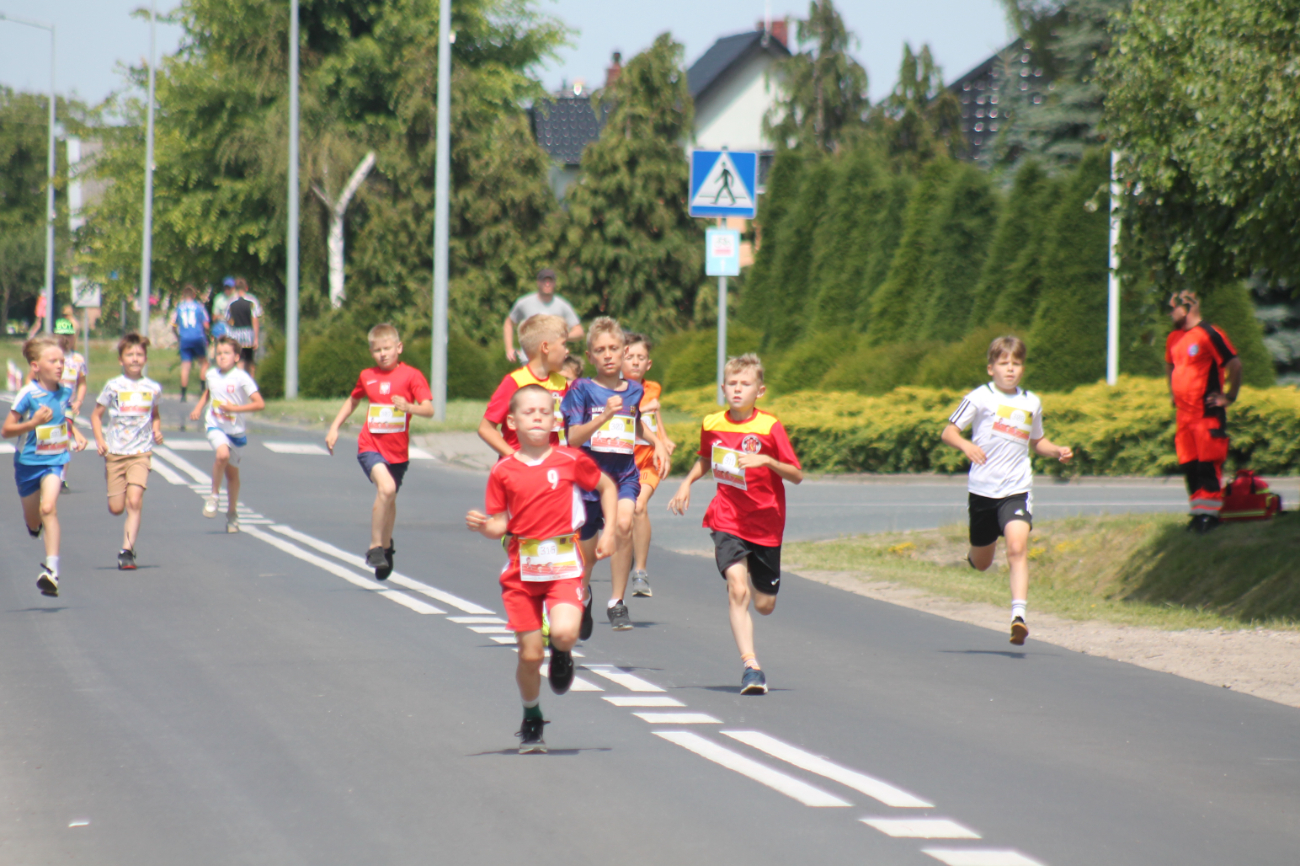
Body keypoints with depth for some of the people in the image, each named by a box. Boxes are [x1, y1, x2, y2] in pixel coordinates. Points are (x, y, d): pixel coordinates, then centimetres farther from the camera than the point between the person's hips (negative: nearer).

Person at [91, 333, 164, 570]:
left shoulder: (153, 388, 7)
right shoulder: (113, 386, 1)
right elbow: (96, 415, 9)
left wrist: (157, 431, 5)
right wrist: (99, 440, -6)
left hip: (141, 452, 0)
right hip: (115, 453, 0)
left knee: (134, 502, -16)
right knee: (116, 508, -1)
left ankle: (127, 550, -15)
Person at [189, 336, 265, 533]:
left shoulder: (241, 378, -14)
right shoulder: (211, 375, -1)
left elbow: (260, 404, -18)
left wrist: (235, 408, -24)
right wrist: (198, 407, 8)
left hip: (236, 430, -1)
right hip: (216, 426, 1)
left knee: (232, 471, 12)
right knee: (222, 454, -30)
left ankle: (232, 513, 29)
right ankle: (214, 495, -9)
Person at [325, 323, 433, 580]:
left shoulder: (411, 376, -5)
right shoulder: (367, 376, 4)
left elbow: (429, 410, -14)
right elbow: (353, 400, 24)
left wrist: (409, 407, -33)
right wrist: (334, 428, 16)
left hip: (398, 450, 1)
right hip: (371, 446, -1)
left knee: (389, 499, 18)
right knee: (386, 487, -26)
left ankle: (386, 544, 45)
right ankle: (375, 547, -16)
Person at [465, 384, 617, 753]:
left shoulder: (571, 461, -1)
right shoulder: (503, 472, 0)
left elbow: (607, 487, 15)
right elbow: (499, 524, 4)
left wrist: (609, 532, 7)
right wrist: (482, 526, -18)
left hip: (563, 564, -1)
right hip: (521, 568, 1)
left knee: (564, 633, -25)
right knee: (529, 654, 2)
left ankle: (562, 655, 14)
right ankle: (531, 721, 25)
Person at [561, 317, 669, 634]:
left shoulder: (634, 390, 8)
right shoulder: (582, 390, -4)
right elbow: (573, 437, -14)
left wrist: (656, 442, 14)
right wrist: (605, 415, -25)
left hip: (625, 473, 2)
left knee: (623, 524, -28)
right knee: (588, 551, 9)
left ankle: (616, 602, -18)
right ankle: (583, 594, 45)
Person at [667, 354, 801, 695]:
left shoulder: (770, 427, -11)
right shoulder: (712, 424, 0)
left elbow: (797, 475, -11)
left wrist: (766, 460, -27)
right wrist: (687, 482, 6)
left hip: (765, 523, -1)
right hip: (727, 521, 1)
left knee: (765, 605, 7)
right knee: (737, 589, -20)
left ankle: (756, 580, 45)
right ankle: (751, 666, -18)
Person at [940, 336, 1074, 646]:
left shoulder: (1032, 403, 11)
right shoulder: (980, 398, -1)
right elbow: (948, 432, -2)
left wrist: (1057, 451, 7)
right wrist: (966, 445, -23)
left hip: (1017, 489, 1)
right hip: (982, 489, -1)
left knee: (1017, 548, -22)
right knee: (981, 564, 11)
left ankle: (1019, 614, -27)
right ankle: (976, 551, 49)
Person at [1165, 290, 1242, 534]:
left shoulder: (1210, 335, -12)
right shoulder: (1174, 338, 14)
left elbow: (1234, 365, -13)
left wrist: (1229, 397, -9)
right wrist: (1173, 393, 23)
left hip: (1207, 412, -8)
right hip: (1183, 411, 8)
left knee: (1209, 464, -7)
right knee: (1188, 465, 8)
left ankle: (1210, 512, -5)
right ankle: (1198, 512, 15)